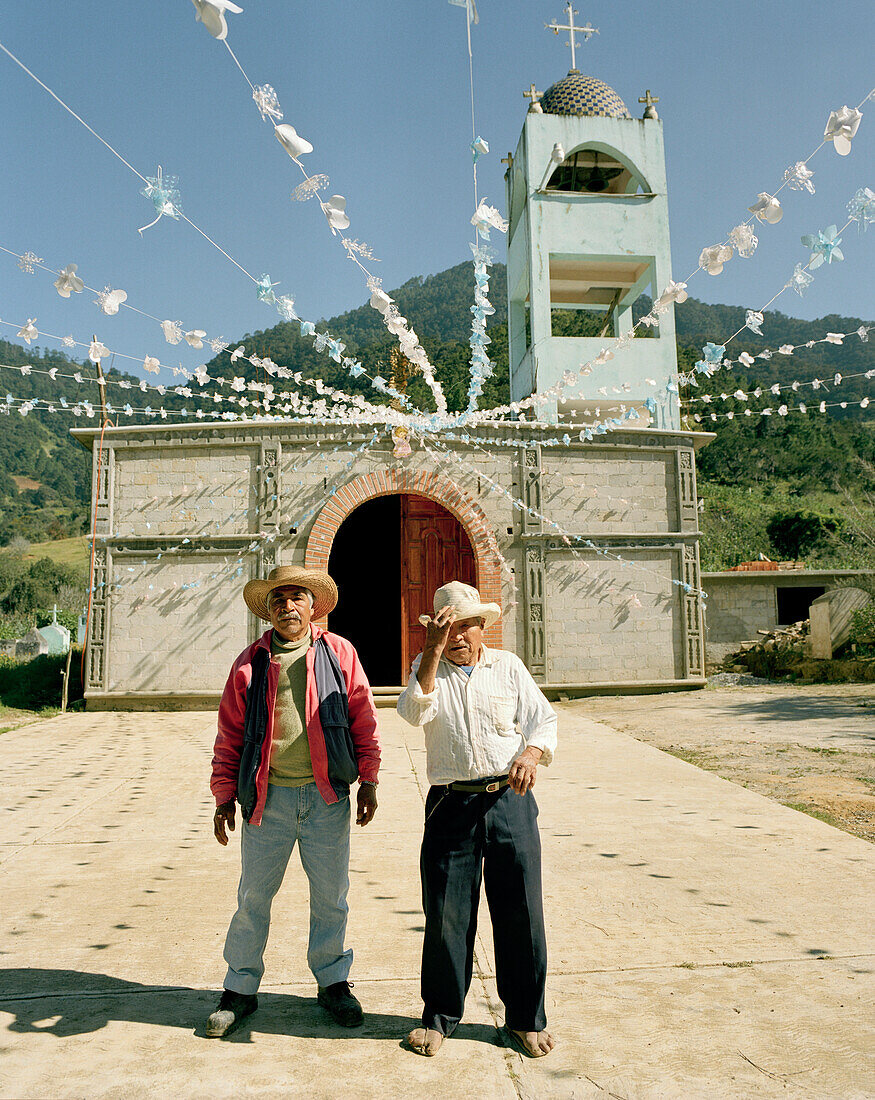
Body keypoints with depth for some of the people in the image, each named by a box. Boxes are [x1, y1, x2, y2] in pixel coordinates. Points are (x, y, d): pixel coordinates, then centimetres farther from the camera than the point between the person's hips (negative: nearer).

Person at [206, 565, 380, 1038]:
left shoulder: (339, 653, 2)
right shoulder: (250, 662, 4)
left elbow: (363, 719, 4)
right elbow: (230, 734, 7)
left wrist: (368, 780, 1)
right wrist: (224, 795, 5)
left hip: (326, 794, 0)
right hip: (267, 796, 0)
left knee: (330, 895, 11)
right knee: (253, 896, 10)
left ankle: (333, 982, 31)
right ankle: (240, 989, 29)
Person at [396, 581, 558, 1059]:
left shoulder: (509, 666, 10)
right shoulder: (426, 668, 7)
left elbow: (543, 718, 8)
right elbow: (414, 712, -13)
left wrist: (531, 752, -12)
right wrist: (434, 652, -20)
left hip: (509, 799, 1)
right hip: (451, 804, -1)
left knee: (521, 911, 6)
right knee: (445, 912, 5)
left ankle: (526, 1018, 24)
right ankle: (440, 1015, 25)